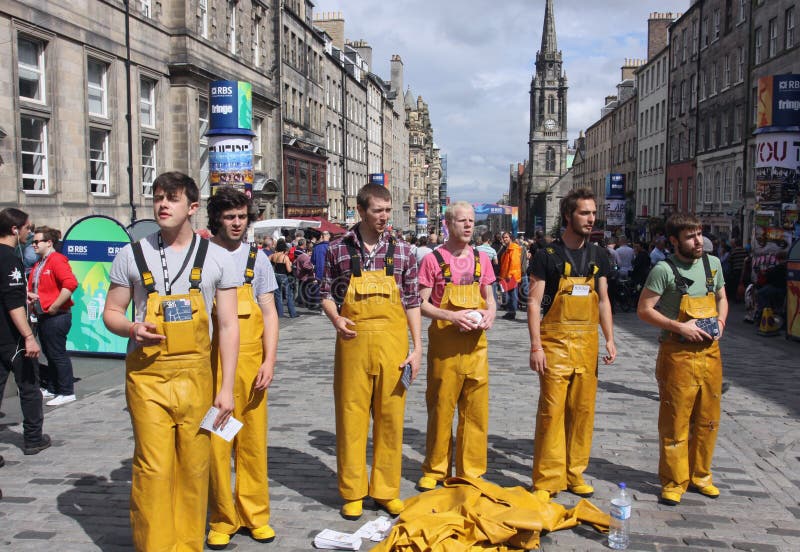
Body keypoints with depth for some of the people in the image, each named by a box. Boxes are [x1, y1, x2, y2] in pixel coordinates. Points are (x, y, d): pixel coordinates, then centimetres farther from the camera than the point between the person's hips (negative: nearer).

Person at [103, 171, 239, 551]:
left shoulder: (216, 258, 3)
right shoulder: (132, 255, 5)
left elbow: (228, 325, 2)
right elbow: (111, 313, 10)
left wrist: (226, 387, -3)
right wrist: (132, 328, -14)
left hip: (195, 376, 0)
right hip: (147, 375, 0)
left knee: (194, 467, 4)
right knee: (153, 467, -4)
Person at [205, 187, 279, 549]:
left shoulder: (256, 258, 9)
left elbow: (269, 314, 8)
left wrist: (269, 361, -3)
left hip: (250, 363, 2)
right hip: (211, 363, -2)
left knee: (253, 441, 6)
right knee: (216, 442, 2)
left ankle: (254, 515, 20)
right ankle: (222, 519, 16)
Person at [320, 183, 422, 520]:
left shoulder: (402, 251, 4)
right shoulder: (338, 249, 1)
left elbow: (412, 302, 6)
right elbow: (327, 294, 9)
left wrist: (417, 348, 0)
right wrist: (336, 319, -12)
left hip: (392, 341, 1)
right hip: (353, 341, -1)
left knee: (390, 417, 7)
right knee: (351, 416, 5)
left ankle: (386, 489, 22)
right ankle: (352, 492, 19)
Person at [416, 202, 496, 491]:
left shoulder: (481, 258, 9)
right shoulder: (433, 260, -4)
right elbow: (421, 304, -5)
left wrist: (490, 314, -5)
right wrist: (452, 316, -19)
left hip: (476, 343, 4)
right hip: (444, 342, -4)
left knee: (476, 409, 7)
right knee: (441, 408, 4)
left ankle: (470, 471, 20)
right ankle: (435, 470, 19)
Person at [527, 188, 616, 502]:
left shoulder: (598, 256, 11)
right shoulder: (548, 255, -5)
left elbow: (603, 300, 16)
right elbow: (534, 301, -7)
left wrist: (609, 340, 8)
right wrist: (536, 346, -13)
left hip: (587, 344, 5)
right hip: (555, 343, -5)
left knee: (582, 411, 9)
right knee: (552, 411, -5)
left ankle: (574, 473, 22)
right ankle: (546, 481, 3)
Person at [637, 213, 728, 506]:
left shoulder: (713, 264, 7)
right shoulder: (664, 270, -11)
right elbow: (644, 309, -12)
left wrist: (720, 322, 2)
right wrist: (679, 327, -19)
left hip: (710, 352, 6)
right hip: (677, 354, -6)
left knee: (707, 419, 13)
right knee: (675, 421, 0)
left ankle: (700, 474, 29)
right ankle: (674, 481, 12)